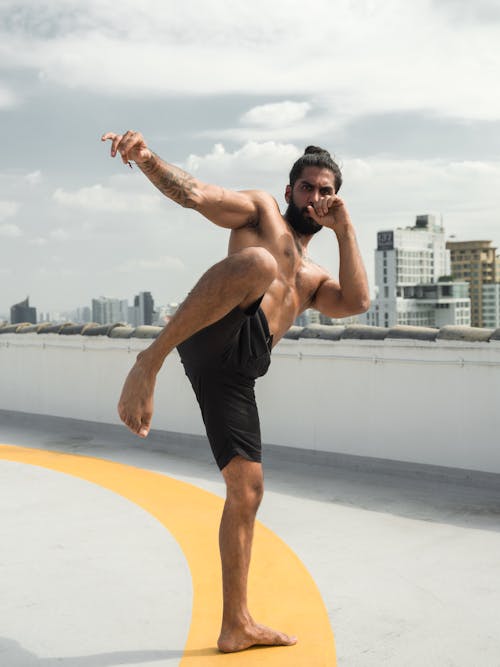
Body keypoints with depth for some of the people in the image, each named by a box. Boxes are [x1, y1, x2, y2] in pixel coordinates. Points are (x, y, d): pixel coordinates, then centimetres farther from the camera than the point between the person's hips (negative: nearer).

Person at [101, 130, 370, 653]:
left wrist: (344, 229, 17)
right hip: (219, 336, -6)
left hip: (235, 372, 6)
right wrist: (147, 159, -19)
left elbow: (356, 303, 13)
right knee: (258, 263, -35)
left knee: (247, 491, 6)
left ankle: (236, 625, 17)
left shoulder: (315, 279, 35)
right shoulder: (261, 210, 20)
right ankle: (149, 361, -35)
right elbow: (193, 193, 1)